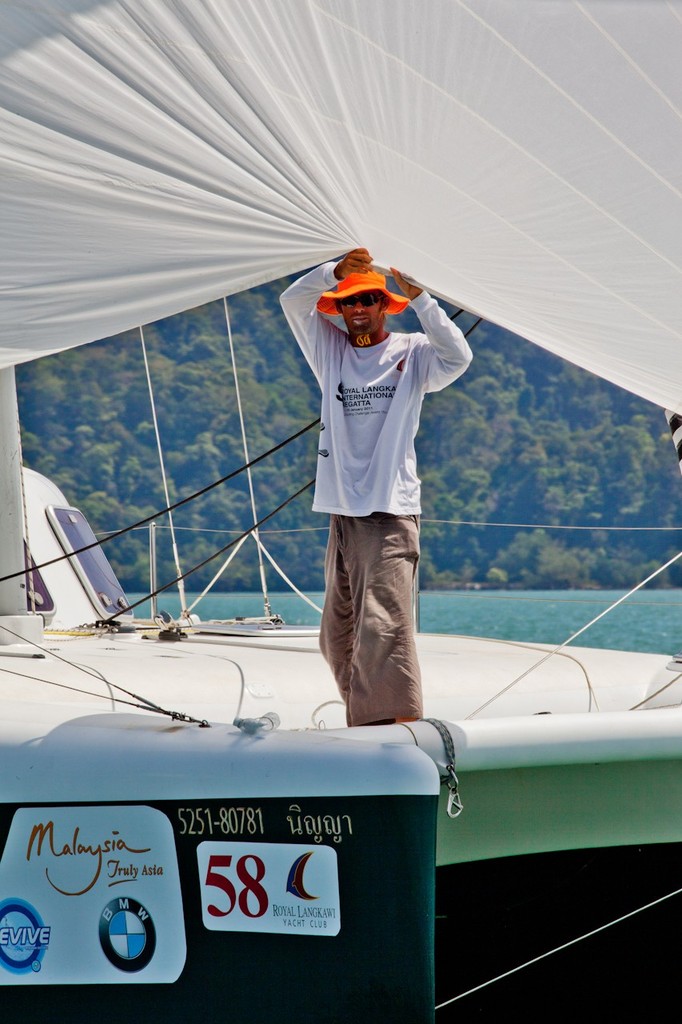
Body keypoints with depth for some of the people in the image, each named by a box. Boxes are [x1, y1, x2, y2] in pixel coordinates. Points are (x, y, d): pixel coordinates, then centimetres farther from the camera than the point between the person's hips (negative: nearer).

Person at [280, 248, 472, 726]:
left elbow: (458, 357, -15)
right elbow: (293, 301, 3)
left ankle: (397, 724, -19)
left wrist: (418, 297, -18)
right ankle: (362, 723, 17)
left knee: (384, 625, -17)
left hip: (391, 512, -5)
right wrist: (336, 271, -12)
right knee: (338, 634, 8)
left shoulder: (411, 354, 3)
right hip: (342, 511, 5)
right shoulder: (330, 349, 13)